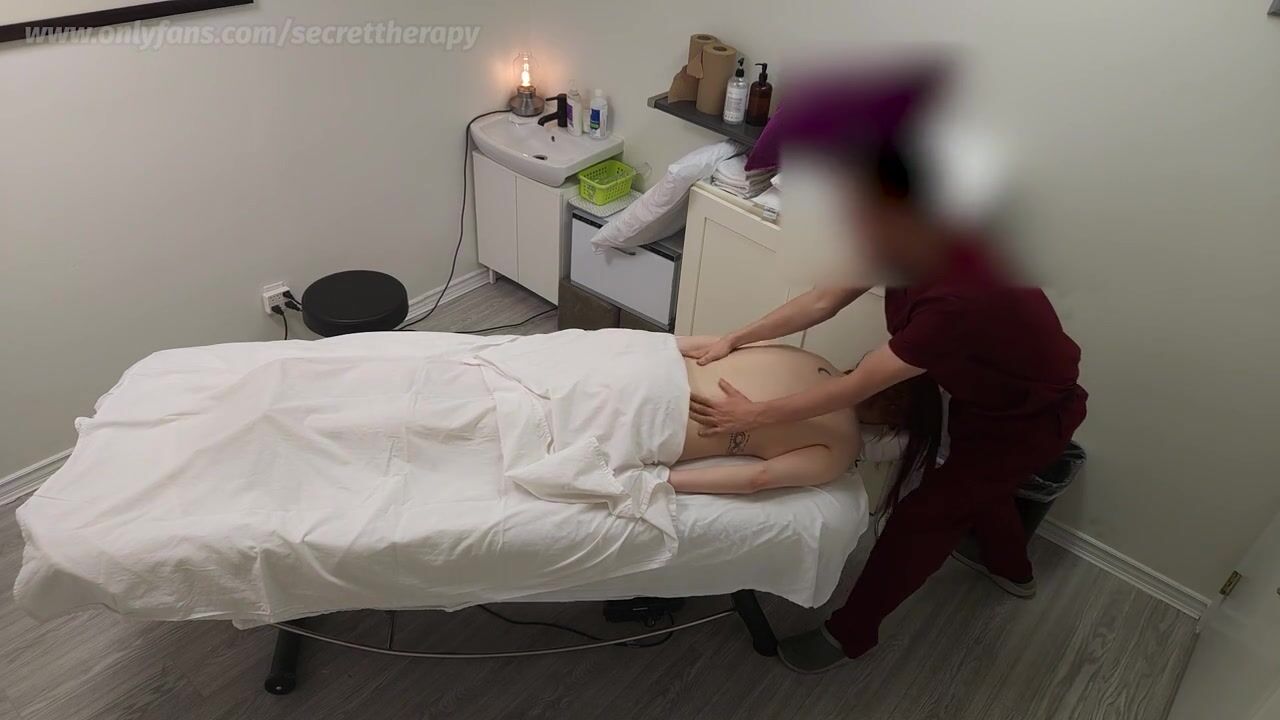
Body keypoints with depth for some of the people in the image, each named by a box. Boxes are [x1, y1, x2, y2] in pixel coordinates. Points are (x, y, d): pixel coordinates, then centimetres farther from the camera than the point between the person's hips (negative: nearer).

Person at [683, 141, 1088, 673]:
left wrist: (754, 415, -31)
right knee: (966, 476, 30)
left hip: (1030, 416, -8)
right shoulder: (908, 242, -19)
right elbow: (823, 302, -8)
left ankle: (850, 632, 18)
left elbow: (858, 387, -36)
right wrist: (735, 339, -10)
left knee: (922, 517, -2)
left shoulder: (958, 297, -43)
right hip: (980, 389, 8)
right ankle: (1011, 569, 59)